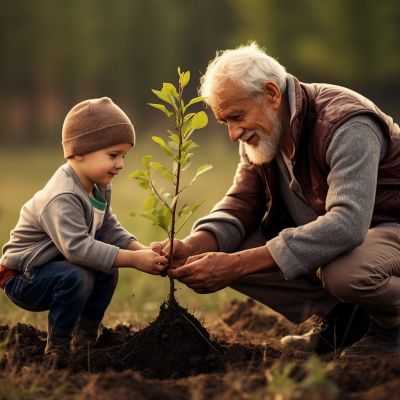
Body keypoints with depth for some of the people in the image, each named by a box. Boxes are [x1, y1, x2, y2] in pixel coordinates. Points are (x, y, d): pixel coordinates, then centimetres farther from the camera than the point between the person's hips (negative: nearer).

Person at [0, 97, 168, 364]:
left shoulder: (100, 189, 3)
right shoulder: (63, 198, -31)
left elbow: (109, 229, 5)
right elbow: (77, 247, -41)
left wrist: (143, 251, -14)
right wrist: (133, 259, -41)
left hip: (51, 266, 9)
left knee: (108, 271, -4)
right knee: (78, 277, -32)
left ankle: (85, 340, 9)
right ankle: (56, 350, -17)